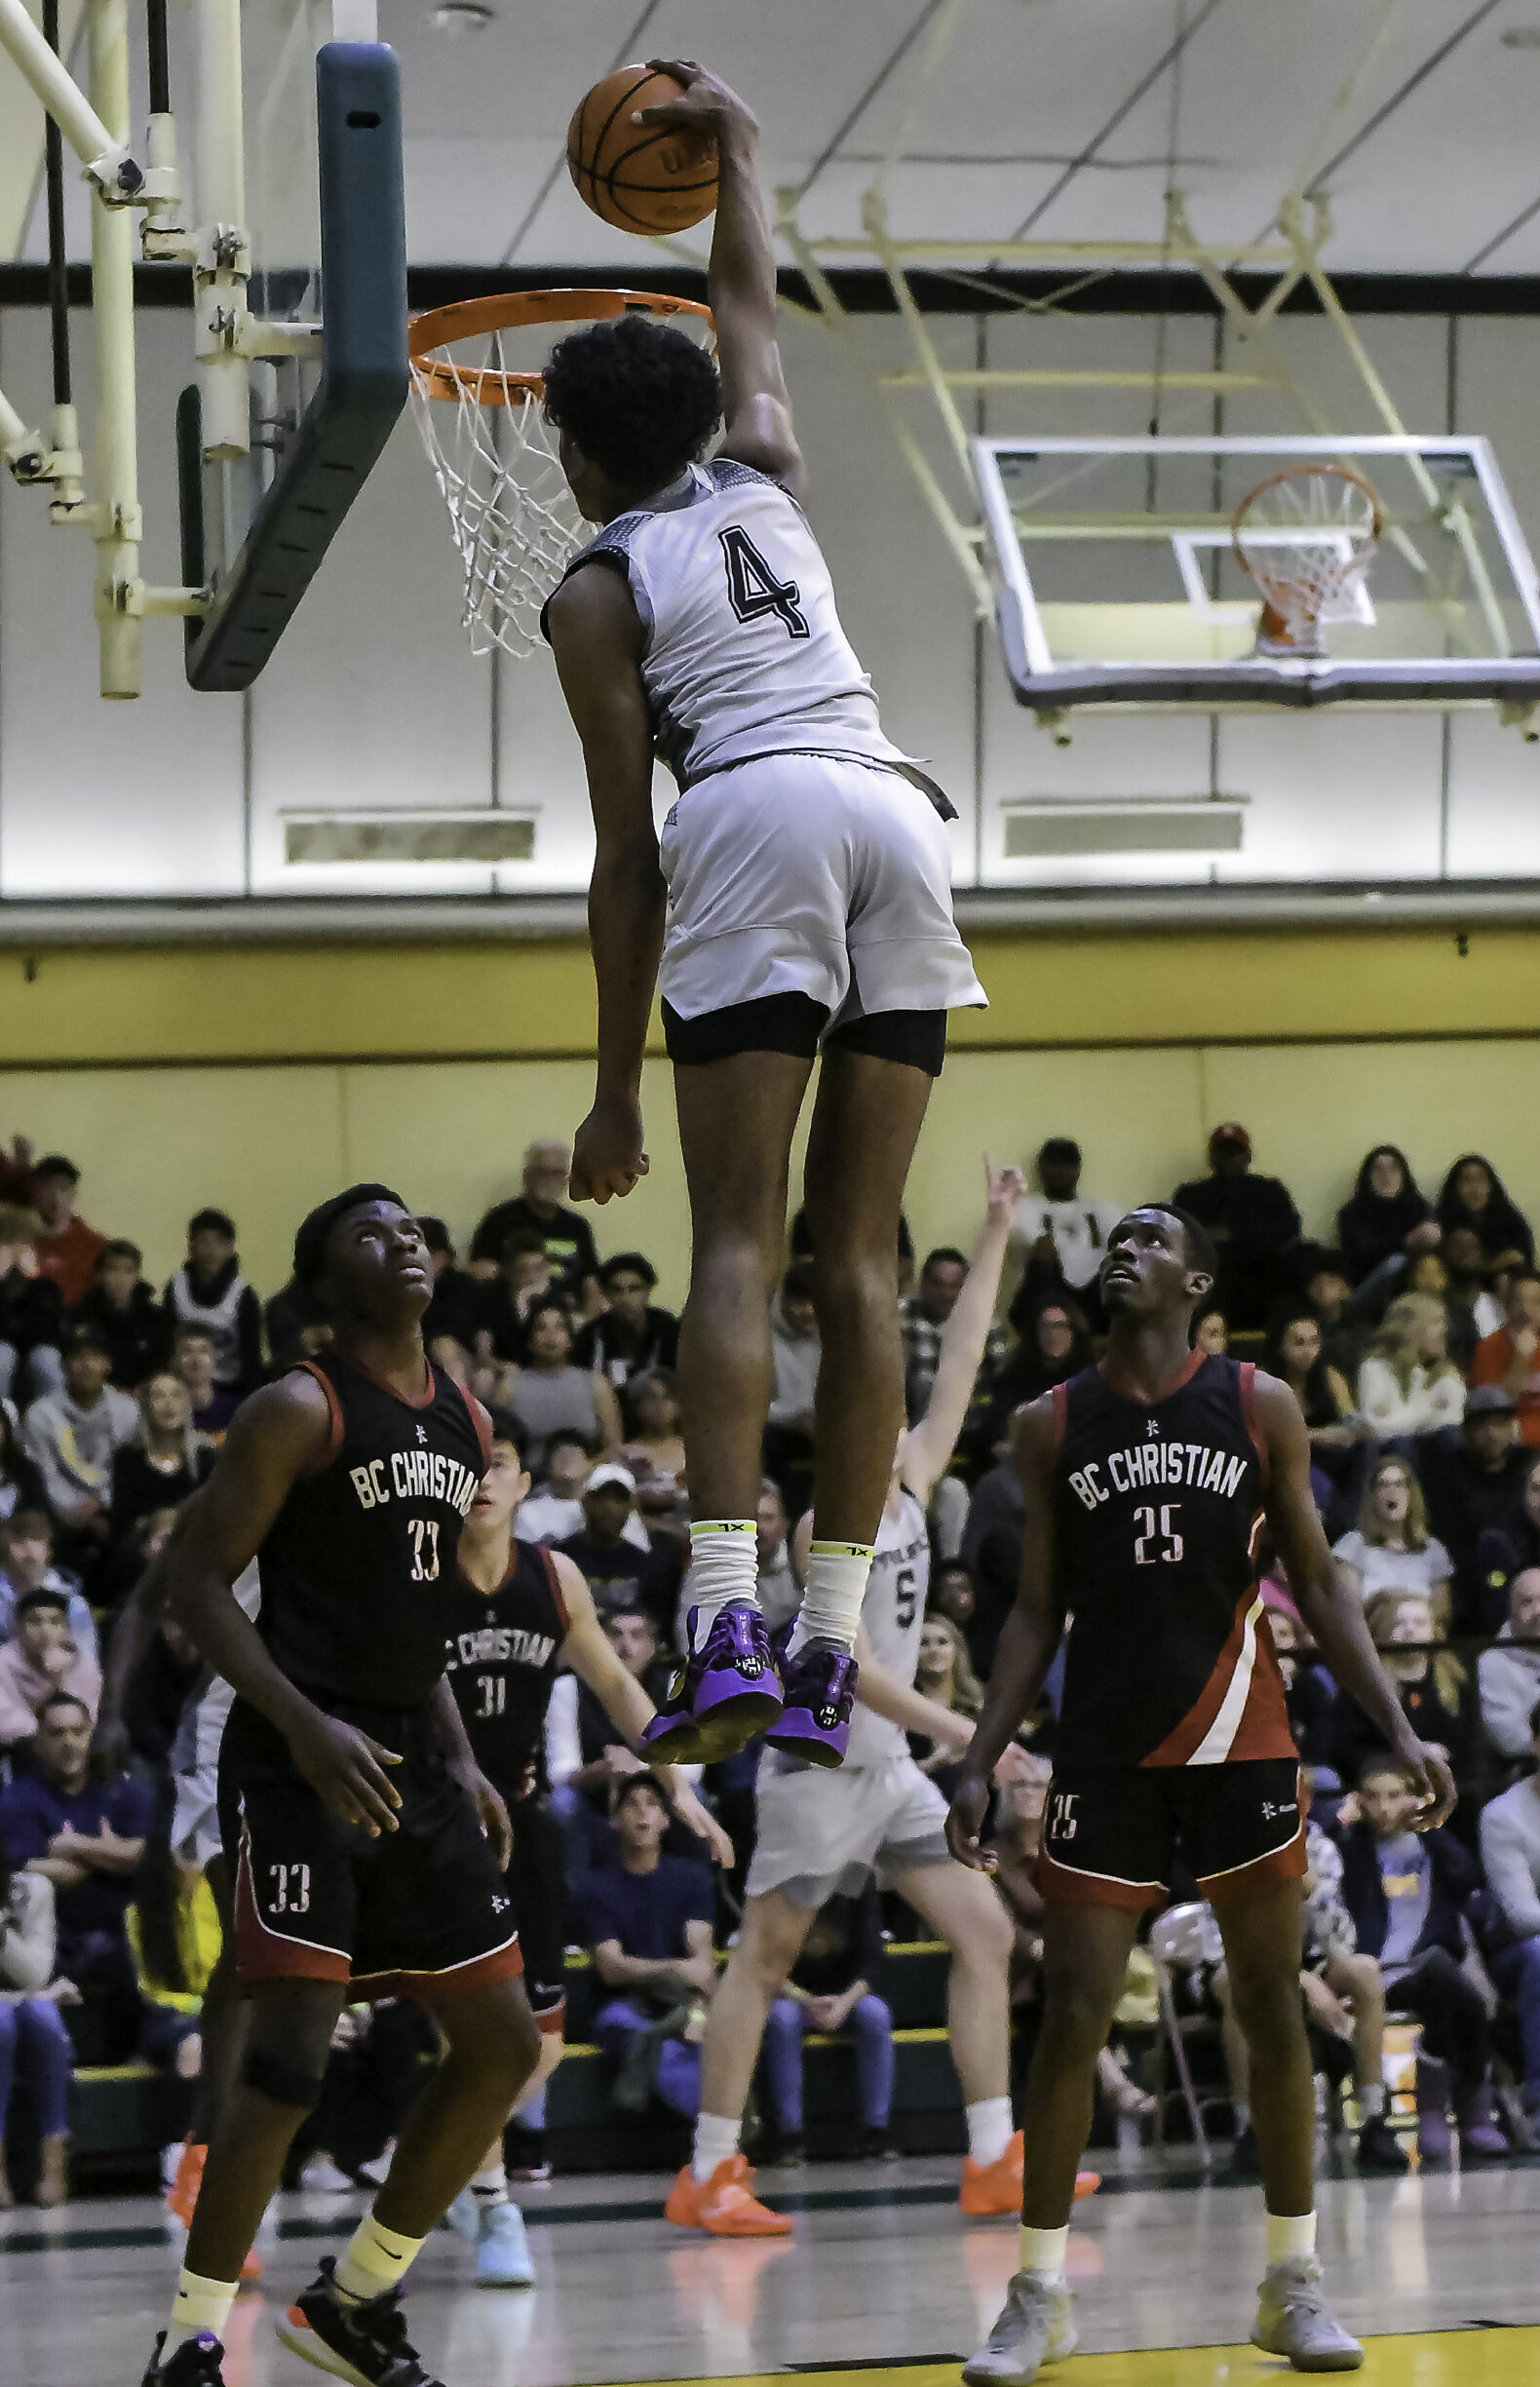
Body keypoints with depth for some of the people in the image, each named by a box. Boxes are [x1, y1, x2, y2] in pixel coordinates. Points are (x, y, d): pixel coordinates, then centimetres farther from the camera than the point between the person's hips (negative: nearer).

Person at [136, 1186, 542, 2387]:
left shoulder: (467, 1422, 14)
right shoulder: (299, 1411, -9)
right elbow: (196, 1579, -11)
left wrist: (461, 1760, 13)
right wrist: (306, 1726, -21)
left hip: (411, 1757, 8)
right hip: (300, 1758, -8)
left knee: (503, 2040, 6)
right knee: (293, 2042, -16)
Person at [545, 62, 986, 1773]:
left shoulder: (597, 590, 12)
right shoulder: (763, 482, 26)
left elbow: (625, 859, 5)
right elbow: (747, 306, 47)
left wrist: (616, 1090, 7)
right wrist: (733, 145, 60)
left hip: (758, 819, -5)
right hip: (900, 813, 5)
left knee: (736, 1245, -10)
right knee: (859, 1257, 3)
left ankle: (724, 1629, -25)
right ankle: (828, 1652, -2)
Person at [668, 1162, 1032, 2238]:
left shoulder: (908, 1494, 8)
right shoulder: (830, 1524, -14)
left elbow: (960, 1367, 9)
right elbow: (852, 1667, -22)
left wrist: (996, 1235, 8)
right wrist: (963, 1733, -26)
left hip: (892, 1768, 8)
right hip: (821, 1760, -8)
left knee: (986, 1933, 2)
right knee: (763, 1959, -3)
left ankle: (994, 2161, 2)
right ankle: (708, 2176, 0)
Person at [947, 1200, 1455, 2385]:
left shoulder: (1260, 1406, 1)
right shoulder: (1054, 1424, 4)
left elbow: (1318, 1585, 3)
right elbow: (1038, 1610, 8)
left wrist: (1401, 1728, -5)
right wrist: (981, 1762, -1)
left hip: (1242, 1743, 0)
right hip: (1108, 1752, 1)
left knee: (1273, 2008, 3)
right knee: (1072, 2017, -3)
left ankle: (1294, 2284, 13)